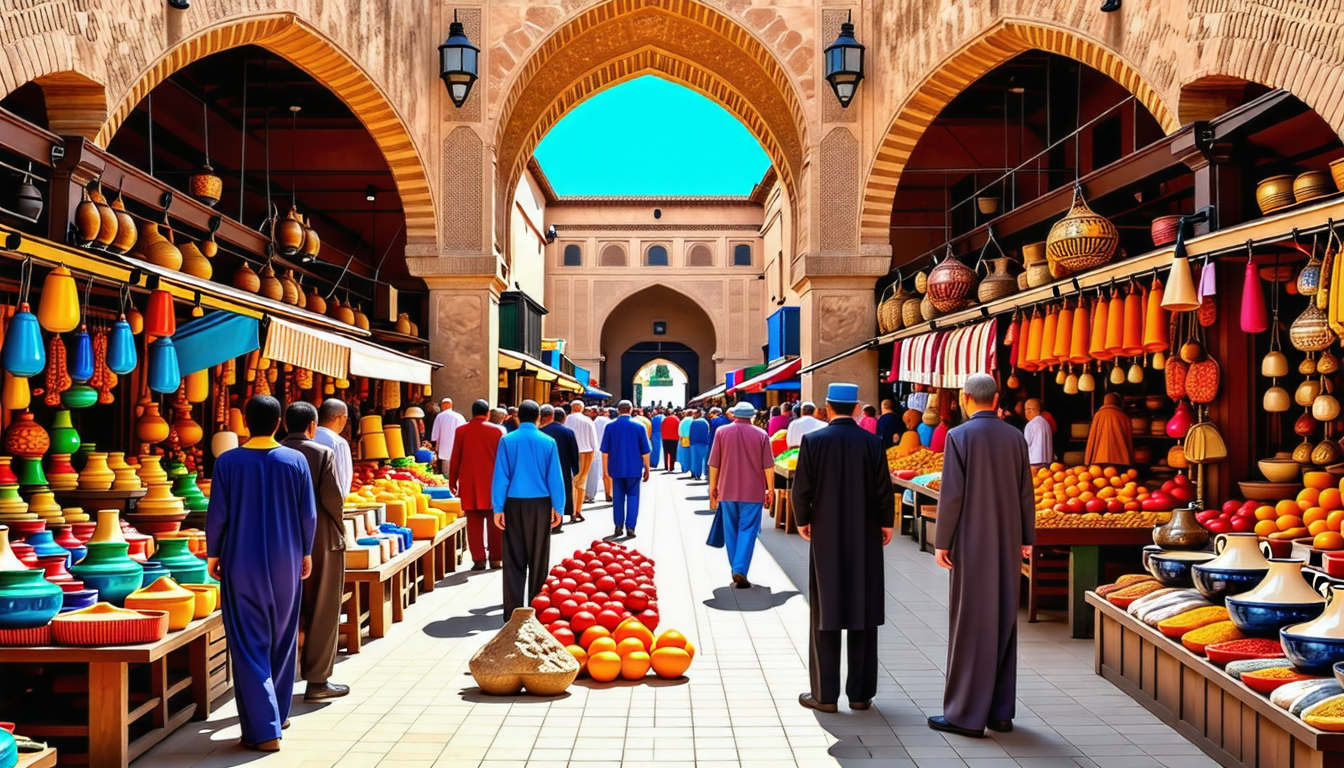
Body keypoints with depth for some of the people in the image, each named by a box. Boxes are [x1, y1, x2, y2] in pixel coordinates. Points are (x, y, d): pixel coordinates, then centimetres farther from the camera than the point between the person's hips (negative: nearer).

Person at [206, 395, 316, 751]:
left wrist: (213, 554, 7)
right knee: (283, 641, 18)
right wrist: (306, 552, 10)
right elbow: (309, 514, -3)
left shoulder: (228, 462, -10)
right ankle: (277, 713, 31)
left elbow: (216, 515, -7)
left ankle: (263, 728, 0)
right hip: (286, 563, 2)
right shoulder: (296, 460, -6)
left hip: (242, 564, -2)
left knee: (250, 646, 3)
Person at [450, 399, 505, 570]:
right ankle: (495, 558, 10)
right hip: (493, 483, -1)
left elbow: (455, 458, 3)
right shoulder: (497, 430, -1)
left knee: (474, 523, 4)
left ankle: (478, 559, 4)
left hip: (469, 484, 1)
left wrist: (452, 481, 12)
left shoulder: (461, 431, 1)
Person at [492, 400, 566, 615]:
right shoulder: (548, 442, -4)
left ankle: (513, 609, 3)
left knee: (514, 559, 5)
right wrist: (558, 508, 5)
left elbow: (500, 477, -4)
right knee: (538, 558, 10)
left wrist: (498, 508, -1)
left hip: (514, 504, 0)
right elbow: (555, 478, -2)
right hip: (540, 504, 0)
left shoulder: (507, 440, -3)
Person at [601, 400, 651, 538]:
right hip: (634, 469, -1)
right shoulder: (639, 426, -4)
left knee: (618, 497, 11)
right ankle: (630, 527, -1)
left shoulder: (610, 426, -1)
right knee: (632, 496, 5)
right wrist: (647, 469, 7)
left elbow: (605, 450, 0)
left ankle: (619, 526, 14)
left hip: (616, 469, 1)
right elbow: (645, 451, -2)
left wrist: (605, 468, 8)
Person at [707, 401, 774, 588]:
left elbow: (714, 464, 1)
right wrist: (770, 488, 6)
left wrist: (713, 486, 11)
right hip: (753, 491, -1)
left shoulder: (721, 432, -2)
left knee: (731, 532, 13)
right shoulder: (761, 435, -4)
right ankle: (740, 570, -13)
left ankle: (736, 569, 19)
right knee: (748, 531, 1)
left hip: (727, 490, 2)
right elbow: (768, 466, -3)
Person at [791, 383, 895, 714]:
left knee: (825, 615, 6)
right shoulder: (872, 443, -5)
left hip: (825, 538, -1)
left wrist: (802, 521, 9)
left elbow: (801, 489, -7)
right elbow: (884, 490, -4)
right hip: (866, 539, 1)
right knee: (863, 615, 9)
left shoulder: (813, 441, -8)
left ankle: (825, 694, 10)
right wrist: (886, 523, 11)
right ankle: (861, 693, 15)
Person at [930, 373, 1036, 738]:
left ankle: (967, 714, 7)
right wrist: (1026, 538, 13)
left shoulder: (959, 436, -11)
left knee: (970, 623, 2)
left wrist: (942, 542, -7)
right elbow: (1026, 492, 5)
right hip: (1008, 544, 5)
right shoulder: (1015, 437, 2)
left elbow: (952, 494, -14)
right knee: (1003, 621, 12)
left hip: (972, 544, -5)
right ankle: (1000, 711, 19)